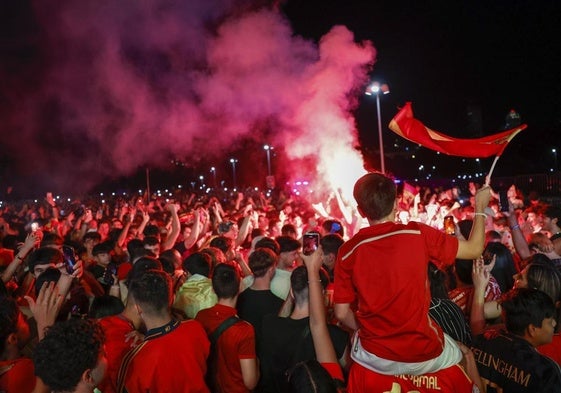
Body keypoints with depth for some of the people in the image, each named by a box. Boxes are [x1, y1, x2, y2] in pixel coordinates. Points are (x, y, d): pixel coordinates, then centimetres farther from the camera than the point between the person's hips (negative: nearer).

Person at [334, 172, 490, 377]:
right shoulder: (418, 234, -13)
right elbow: (474, 249, -1)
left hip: (375, 359, 1)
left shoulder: (348, 251, -10)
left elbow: (342, 313, -4)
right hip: (425, 355, 0)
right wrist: (480, 207, 14)